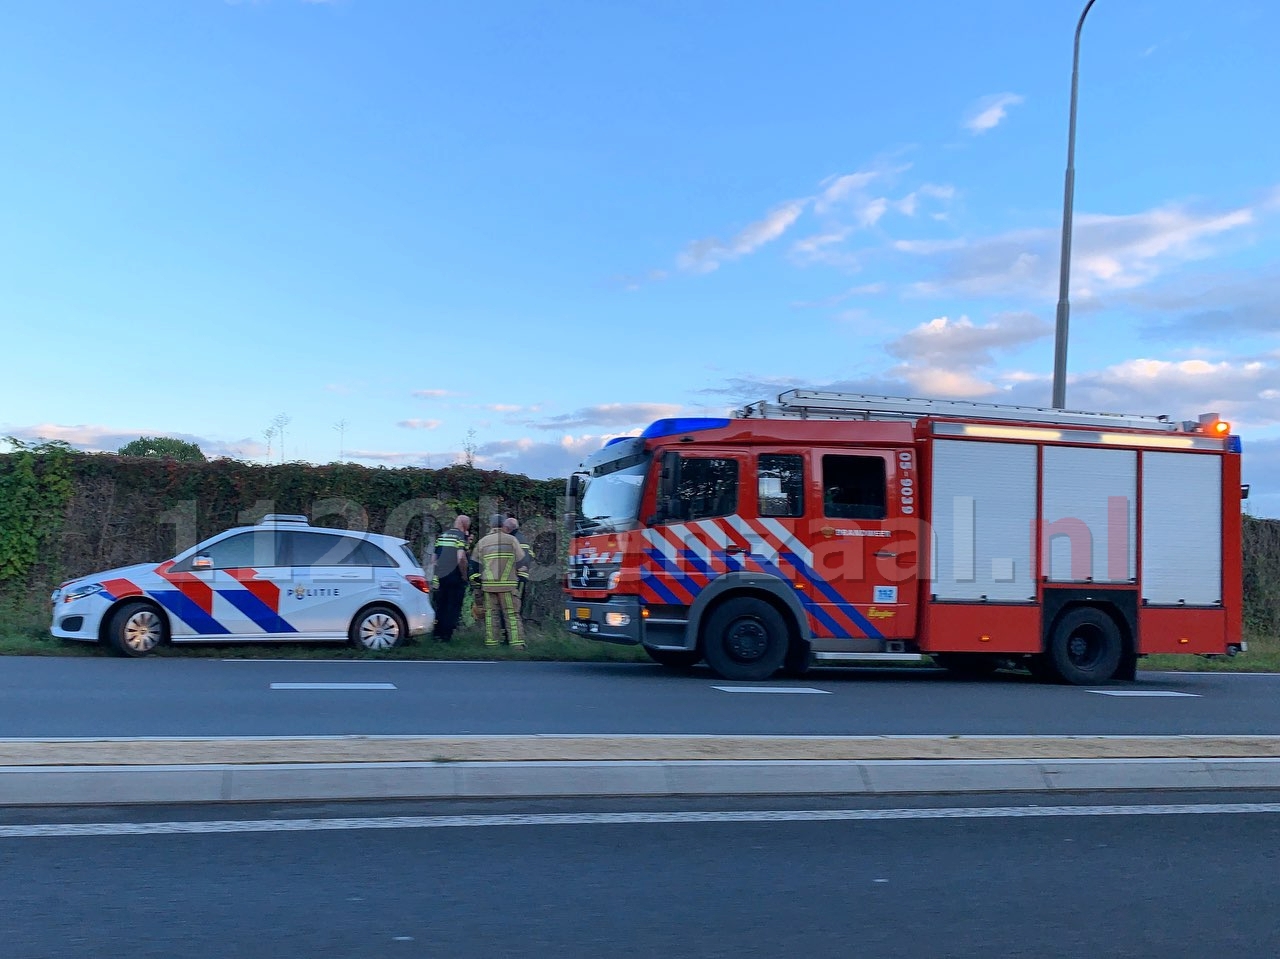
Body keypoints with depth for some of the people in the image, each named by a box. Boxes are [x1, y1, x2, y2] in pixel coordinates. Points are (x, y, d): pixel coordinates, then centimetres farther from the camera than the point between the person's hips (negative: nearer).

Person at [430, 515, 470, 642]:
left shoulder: (441, 536, 13)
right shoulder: (461, 536, -9)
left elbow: (435, 559, 16)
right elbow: (461, 558, -22)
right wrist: (464, 575, -10)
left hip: (440, 578, 6)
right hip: (455, 578, -6)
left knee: (440, 607, 14)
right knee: (453, 608, 2)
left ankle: (437, 634, 15)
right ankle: (446, 635, 1)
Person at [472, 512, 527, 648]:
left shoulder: (482, 542, 7)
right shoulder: (511, 539, 1)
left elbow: (477, 565, 8)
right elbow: (521, 560, 0)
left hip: (488, 584, 2)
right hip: (508, 583, -2)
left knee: (491, 614, 9)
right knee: (512, 614, 0)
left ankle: (491, 641, 9)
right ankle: (517, 642, -6)